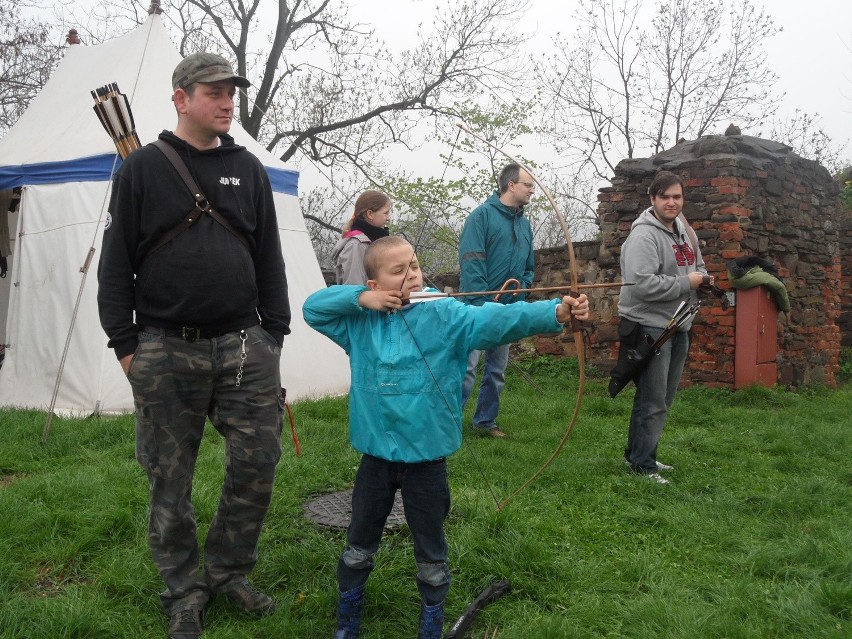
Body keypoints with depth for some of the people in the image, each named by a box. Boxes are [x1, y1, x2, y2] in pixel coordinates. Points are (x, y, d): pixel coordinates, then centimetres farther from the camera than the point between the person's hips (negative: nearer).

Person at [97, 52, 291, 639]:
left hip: (243, 345, 3)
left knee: (257, 462, 2)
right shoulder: (142, 168, 2)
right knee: (170, 479, 7)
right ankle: (184, 589, 25)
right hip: (166, 351, -2)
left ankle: (228, 571, 25)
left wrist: (274, 333, 8)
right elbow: (117, 262, 2)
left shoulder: (248, 169, 10)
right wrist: (125, 343, -2)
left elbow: (269, 257, 11)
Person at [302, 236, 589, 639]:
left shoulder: (443, 313, -12)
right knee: (358, 547, 20)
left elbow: (496, 319, -24)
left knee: (431, 554, 14)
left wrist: (556, 312, -39)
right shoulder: (360, 320, -1)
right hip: (376, 456, 3)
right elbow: (312, 308, 1)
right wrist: (359, 298, -14)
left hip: (426, 458, -2)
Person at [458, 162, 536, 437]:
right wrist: (480, 305, -21)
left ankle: (485, 421, 26)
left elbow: (529, 266, 21)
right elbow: (470, 262, -16)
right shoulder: (482, 215, -9)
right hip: (480, 307, -7)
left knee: (497, 370, 14)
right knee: (466, 368, -9)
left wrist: (523, 286, 1)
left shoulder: (524, 223, 13)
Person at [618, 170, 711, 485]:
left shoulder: (685, 231, 11)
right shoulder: (644, 235, -18)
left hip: (678, 326, 10)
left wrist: (704, 277, 3)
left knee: (664, 399, 18)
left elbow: (697, 265, 26)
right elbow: (643, 284, -29)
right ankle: (642, 465, 8)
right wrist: (686, 283, -20)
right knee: (652, 401, -4)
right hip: (650, 326, -9)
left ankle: (638, 453, 31)